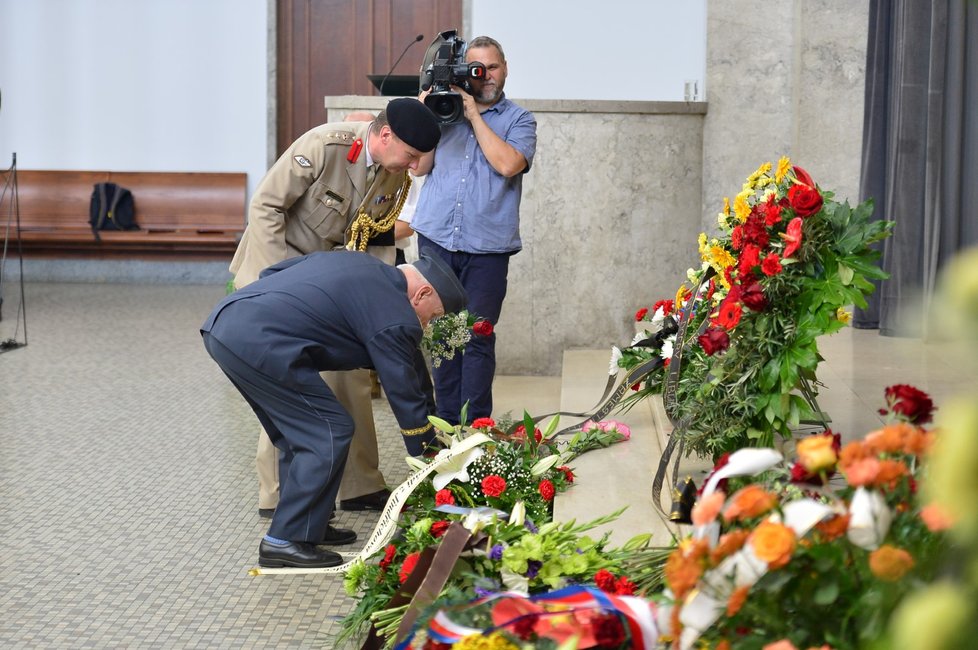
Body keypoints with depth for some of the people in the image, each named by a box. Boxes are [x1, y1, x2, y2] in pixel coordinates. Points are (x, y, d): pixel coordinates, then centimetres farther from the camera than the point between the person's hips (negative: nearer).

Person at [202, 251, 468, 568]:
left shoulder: (351, 260, 22)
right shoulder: (395, 319, -3)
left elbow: (270, 271, 28)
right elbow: (404, 394, 2)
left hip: (221, 322, 10)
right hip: (257, 342, -10)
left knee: (301, 432, 21)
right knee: (330, 433, -1)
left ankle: (305, 524, 29)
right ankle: (286, 541, 3)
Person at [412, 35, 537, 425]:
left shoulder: (518, 120, 8)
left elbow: (508, 164, -11)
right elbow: (420, 165, 8)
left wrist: (474, 114, -7)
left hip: (486, 247, -2)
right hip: (435, 239, 2)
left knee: (477, 338, -2)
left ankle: (474, 426, 3)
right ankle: (446, 422, 12)